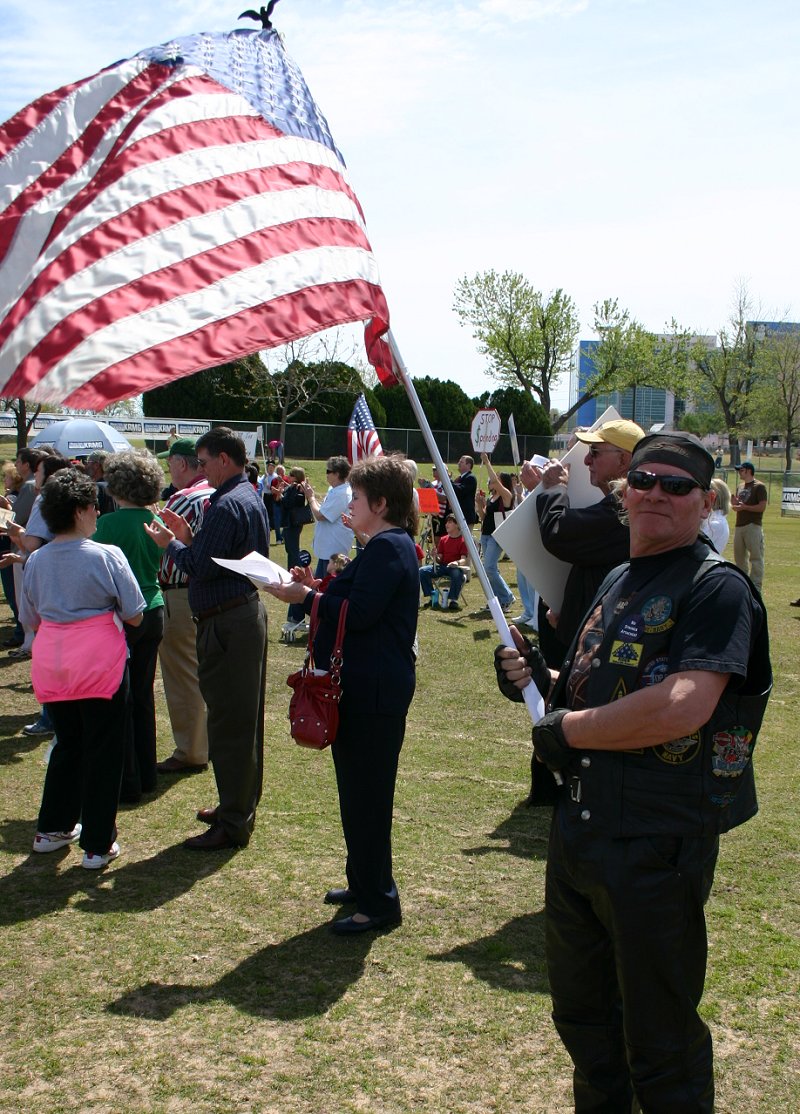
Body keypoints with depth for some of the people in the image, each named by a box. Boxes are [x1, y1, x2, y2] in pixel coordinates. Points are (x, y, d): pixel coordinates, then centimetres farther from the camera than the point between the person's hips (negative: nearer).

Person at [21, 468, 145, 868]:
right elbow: (134, 617, -8)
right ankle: (97, 845, 11)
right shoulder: (107, 556, -13)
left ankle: (52, 828, 32)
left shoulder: (36, 560, 2)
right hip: (100, 662, -5)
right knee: (102, 752, 6)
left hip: (51, 663, 5)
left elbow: (31, 621, 11)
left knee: (66, 745, 22)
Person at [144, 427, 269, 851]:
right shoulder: (250, 497, 15)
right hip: (249, 612, 11)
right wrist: (188, 538, 10)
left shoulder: (226, 505, -18)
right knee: (245, 718, 17)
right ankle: (240, 805, 30)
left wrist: (171, 544, -4)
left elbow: (202, 567, -20)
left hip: (227, 624, -11)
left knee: (228, 722, -5)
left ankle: (232, 824, 1)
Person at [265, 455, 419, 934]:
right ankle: (364, 883, 32)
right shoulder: (387, 545, 16)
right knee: (359, 788, 19)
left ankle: (379, 902, 7)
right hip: (364, 687, 11)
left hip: (373, 693, -11)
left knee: (366, 792, -3)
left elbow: (359, 614, -24)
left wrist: (307, 597, -13)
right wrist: (317, 589, 8)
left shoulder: (388, 548, -18)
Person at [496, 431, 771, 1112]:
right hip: (578, 822, 8)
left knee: (659, 1039, 8)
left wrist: (568, 729, -17)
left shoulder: (718, 588, -14)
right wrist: (540, 680, 2)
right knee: (581, 1012, 22)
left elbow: (682, 709, -28)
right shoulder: (618, 581, 13)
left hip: (658, 842, -8)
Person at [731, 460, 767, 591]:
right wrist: (734, 503, 0)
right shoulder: (740, 487, 17)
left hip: (753, 526, -8)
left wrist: (744, 507, -19)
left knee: (756, 557, -7)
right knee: (739, 556, 12)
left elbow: (762, 507, -15)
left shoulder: (759, 487, -7)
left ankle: (756, 586, -7)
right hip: (739, 525, 8)